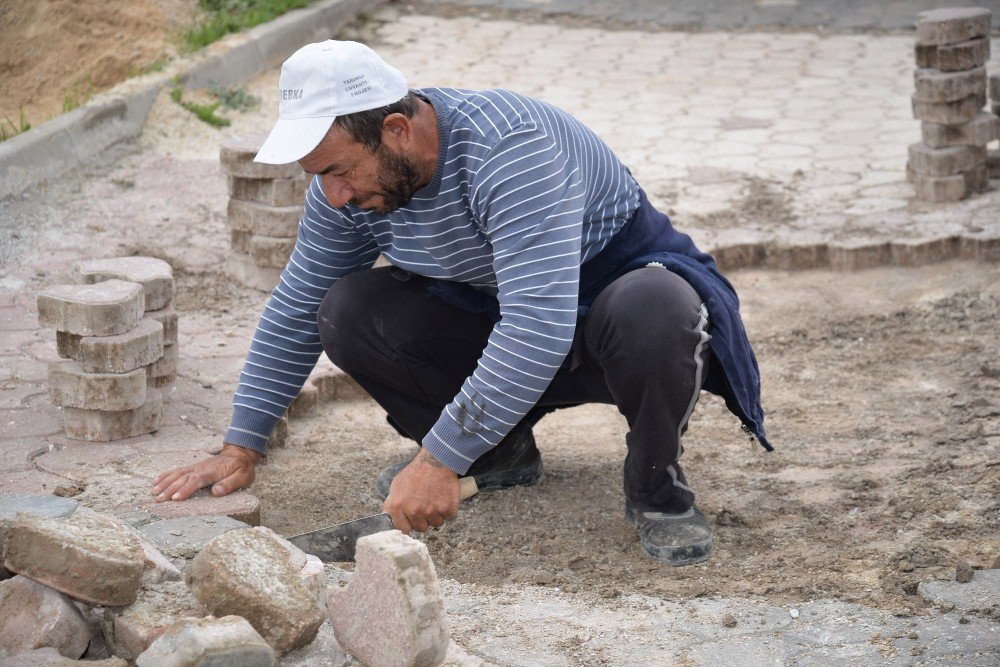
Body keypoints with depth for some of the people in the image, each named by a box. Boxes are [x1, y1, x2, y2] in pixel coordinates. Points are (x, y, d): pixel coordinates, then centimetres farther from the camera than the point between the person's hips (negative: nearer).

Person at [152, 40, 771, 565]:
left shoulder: (508, 146, -34)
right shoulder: (348, 185, -11)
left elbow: (539, 326, -43)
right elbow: (295, 311, 3)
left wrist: (439, 460, -42)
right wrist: (242, 448, -2)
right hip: (492, 319, 6)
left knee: (653, 311, -41)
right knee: (346, 312, -17)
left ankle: (656, 484, -12)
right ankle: (501, 450, 3)